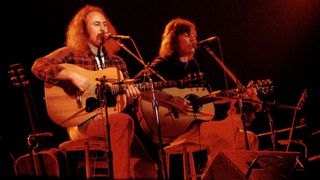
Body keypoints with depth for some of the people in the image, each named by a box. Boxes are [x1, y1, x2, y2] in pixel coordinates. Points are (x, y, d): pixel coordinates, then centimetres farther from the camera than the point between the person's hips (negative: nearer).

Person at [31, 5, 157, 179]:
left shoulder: (117, 62, 20)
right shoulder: (71, 54, 5)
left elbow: (124, 102, 23)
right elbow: (38, 66, -11)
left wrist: (131, 96, -2)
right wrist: (72, 75, -21)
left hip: (113, 117, 5)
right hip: (84, 121, -4)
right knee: (123, 121, -34)